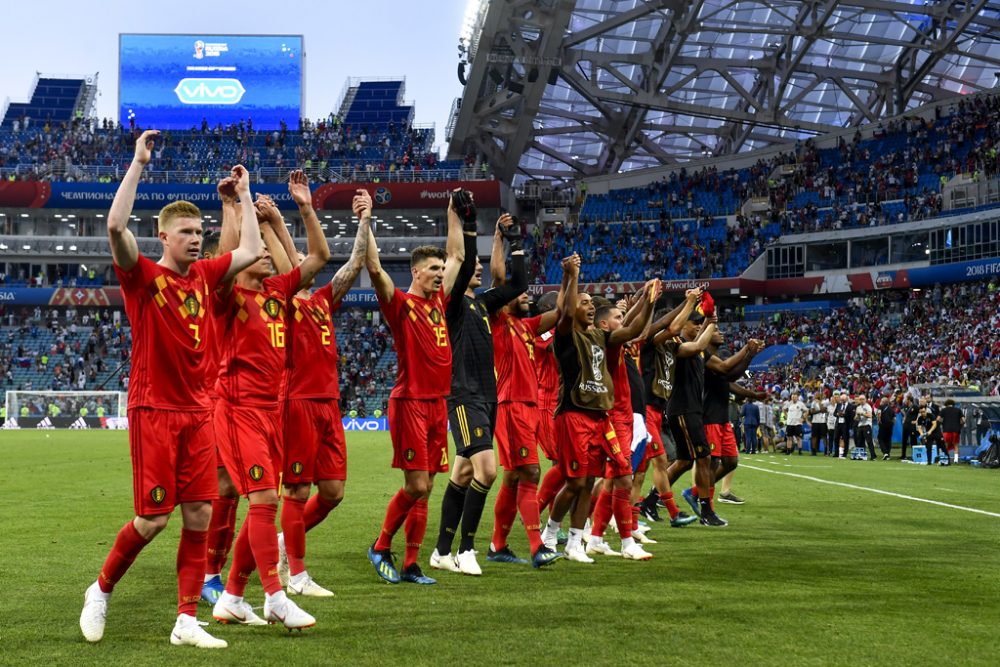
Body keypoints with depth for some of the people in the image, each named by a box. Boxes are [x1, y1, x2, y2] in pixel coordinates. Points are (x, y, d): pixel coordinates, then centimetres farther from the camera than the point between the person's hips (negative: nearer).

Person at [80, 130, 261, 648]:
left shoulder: (203, 275, 11)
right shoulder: (142, 276, -6)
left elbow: (251, 251, 18)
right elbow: (116, 226, -22)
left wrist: (244, 194, 18)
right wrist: (138, 163, -19)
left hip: (197, 411, 6)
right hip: (153, 411, -5)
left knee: (199, 515, 1)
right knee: (153, 519, -4)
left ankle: (187, 621, 6)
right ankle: (100, 591, 21)